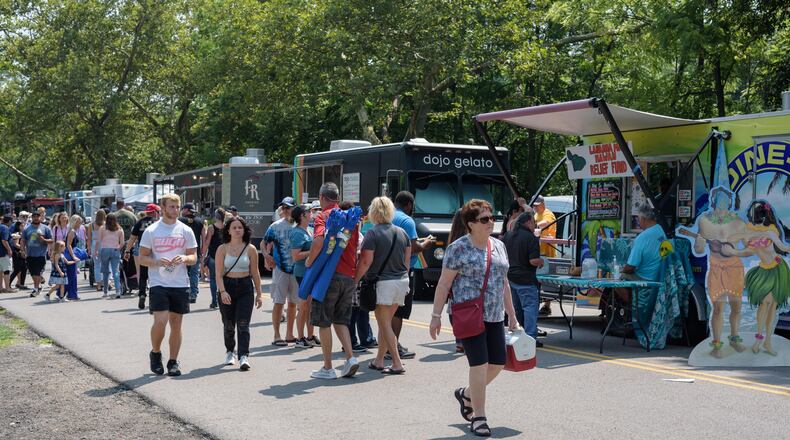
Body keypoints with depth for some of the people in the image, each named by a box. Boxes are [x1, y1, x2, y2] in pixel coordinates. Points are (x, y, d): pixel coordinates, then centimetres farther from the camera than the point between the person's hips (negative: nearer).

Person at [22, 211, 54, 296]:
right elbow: (23, 241, 12)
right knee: (32, 272, 11)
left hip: (41, 254, -4)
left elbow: (51, 241, 2)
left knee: (37, 272, -9)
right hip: (30, 254, 4)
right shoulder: (27, 229, 11)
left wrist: (44, 240, -16)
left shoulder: (45, 228, 3)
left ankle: (36, 289, -3)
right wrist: (23, 250, -2)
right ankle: (38, 286, 29)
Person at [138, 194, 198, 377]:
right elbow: (142, 258, 1)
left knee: (176, 324, 6)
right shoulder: (151, 231, 1)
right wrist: (158, 262, -18)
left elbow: (194, 257, 9)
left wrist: (184, 258, -13)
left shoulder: (186, 231, 7)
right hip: (159, 283, -3)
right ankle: (155, 353, 13)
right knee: (160, 321, -13)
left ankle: (173, 361, 17)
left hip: (181, 284, 3)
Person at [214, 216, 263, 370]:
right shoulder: (222, 249, -1)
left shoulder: (250, 249, 2)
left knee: (243, 324, -10)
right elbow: (218, 273, -6)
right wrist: (222, 291, -19)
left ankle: (244, 356, -14)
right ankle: (229, 352, 33)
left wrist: (259, 294, 5)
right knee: (228, 324, 12)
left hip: (245, 288, -1)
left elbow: (255, 273, 6)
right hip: (227, 287, 1)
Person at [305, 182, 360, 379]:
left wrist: (309, 261, -13)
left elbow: (319, 240, -26)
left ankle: (328, 368, 6)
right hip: (349, 276, 6)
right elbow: (357, 245, 14)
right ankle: (350, 358, 2)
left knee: (324, 322, 4)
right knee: (340, 320, 17)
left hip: (329, 275, -6)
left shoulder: (323, 216, -8)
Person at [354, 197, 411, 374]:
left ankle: (397, 364, -7)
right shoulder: (402, 233, 10)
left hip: (383, 283, -6)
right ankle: (378, 360, 21)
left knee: (385, 324, -1)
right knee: (385, 323, 15)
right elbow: (407, 259, 14)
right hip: (402, 282, 6)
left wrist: (355, 280, -5)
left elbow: (366, 261, -14)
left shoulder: (372, 234, -9)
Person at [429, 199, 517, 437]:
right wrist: (436, 315, -8)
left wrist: (512, 315, 18)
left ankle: (466, 394, 32)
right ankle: (478, 417, 5)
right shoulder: (458, 248, -6)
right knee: (479, 364, -8)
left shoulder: (499, 246, 13)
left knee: (497, 363, 7)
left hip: (495, 316, 6)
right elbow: (443, 284, -5)